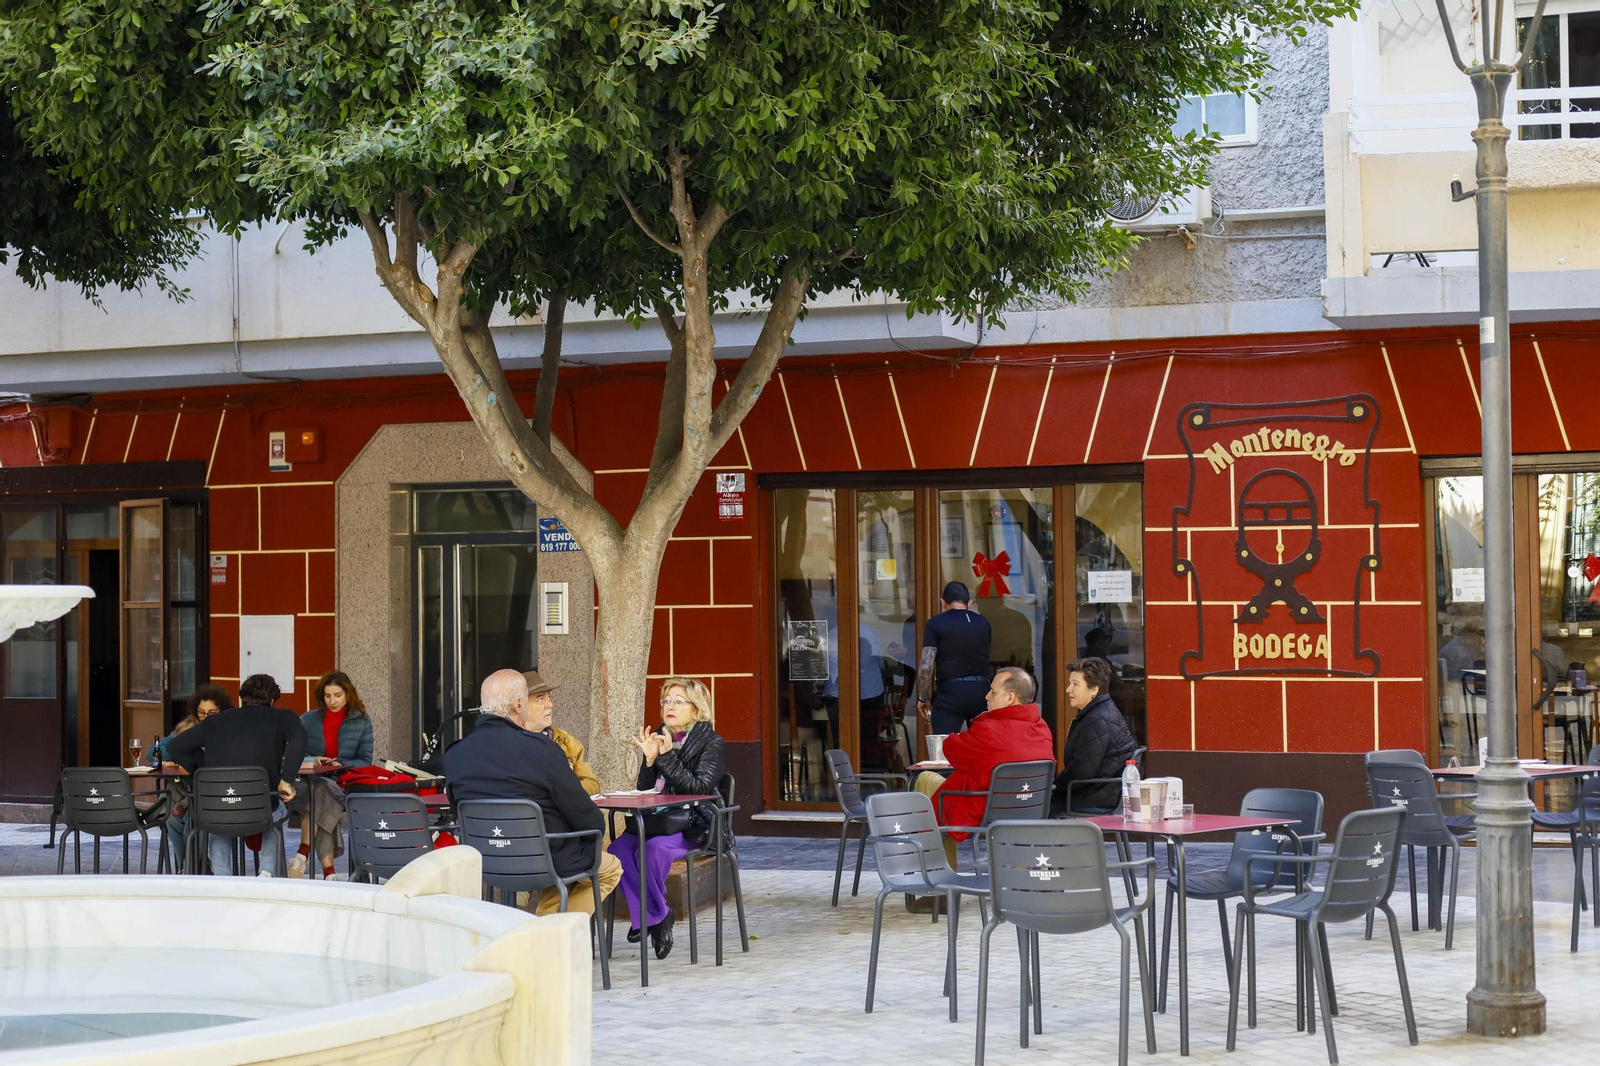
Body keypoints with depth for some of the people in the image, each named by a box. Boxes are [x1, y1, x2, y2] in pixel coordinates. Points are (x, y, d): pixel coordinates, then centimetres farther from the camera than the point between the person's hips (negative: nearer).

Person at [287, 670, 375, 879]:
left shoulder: (362, 722, 14)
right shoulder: (308, 720, 17)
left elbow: (365, 762, 8)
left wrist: (341, 764, -11)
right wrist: (310, 760, -9)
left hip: (344, 787, -1)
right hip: (310, 782, 1)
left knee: (320, 792, -37)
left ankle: (303, 854, -40)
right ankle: (328, 872, -41)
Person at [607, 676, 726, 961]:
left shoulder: (710, 743, 0)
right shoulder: (656, 739, 14)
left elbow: (700, 788, -13)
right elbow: (643, 793, 11)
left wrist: (668, 757, -17)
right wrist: (649, 761, -6)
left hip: (693, 826, -5)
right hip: (655, 821, 5)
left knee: (654, 849, -35)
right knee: (618, 849, -25)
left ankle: (652, 915, -15)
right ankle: (653, 916, -15)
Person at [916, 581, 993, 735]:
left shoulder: (936, 623, -3)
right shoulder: (983, 623, 10)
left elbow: (926, 665, -10)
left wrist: (922, 698, 0)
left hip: (950, 692, -4)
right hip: (981, 690, 4)